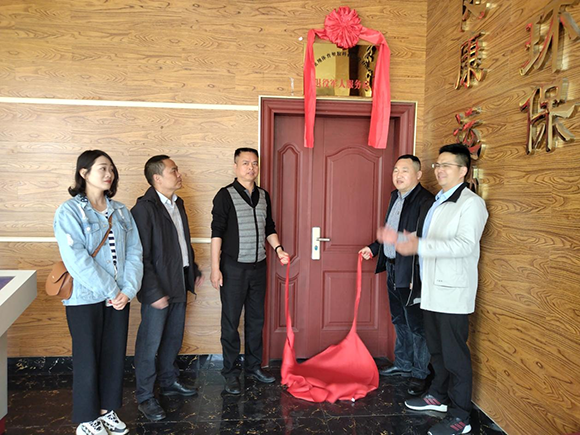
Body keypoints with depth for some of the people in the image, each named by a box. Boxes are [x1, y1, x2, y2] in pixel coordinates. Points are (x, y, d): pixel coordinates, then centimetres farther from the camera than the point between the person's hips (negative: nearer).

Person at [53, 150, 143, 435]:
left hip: (118, 297, 5)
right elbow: (76, 260, -18)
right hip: (85, 299, -4)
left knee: (115, 356, 13)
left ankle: (107, 410, 33)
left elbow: (134, 253, 2)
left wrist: (128, 290, -10)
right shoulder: (69, 212, -9)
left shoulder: (121, 212, 6)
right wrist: (110, 291, -17)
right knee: (88, 359, 9)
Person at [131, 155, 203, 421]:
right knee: (150, 344, 6)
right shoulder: (144, 208, -18)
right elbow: (141, 256, -20)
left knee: (173, 339, 20)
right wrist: (154, 293, -21)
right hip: (158, 289, -8)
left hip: (179, 285, 8)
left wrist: (194, 271, 19)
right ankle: (144, 397, 22)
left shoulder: (177, 203, 9)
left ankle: (169, 382, 38)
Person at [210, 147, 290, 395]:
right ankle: (230, 373, 18)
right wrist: (215, 268, -14)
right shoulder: (226, 195, -8)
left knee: (256, 319, 14)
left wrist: (278, 248, 3)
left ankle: (253, 367, 29)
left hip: (258, 266, 6)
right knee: (231, 321, 4)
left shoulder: (263, 195, 9)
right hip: (234, 268, -5)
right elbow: (217, 233, -10)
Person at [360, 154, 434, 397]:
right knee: (400, 322, 21)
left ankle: (420, 375, 22)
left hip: (412, 274, -9)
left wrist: (419, 278, -24)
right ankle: (403, 365, 38)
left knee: (417, 326, 5)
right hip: (392, 270, 9)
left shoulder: (426, 201, -19)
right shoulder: (395, 196, 10)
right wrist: (374, 248, 20)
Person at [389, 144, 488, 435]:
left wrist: (420, 246, -33)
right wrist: (407, 241, 9)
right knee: (436, 349, 20)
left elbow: (465, 244, -25)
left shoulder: (471, 203, -12)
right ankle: (438, 396, 37)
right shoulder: (437, 202, 15)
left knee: (455, 355, 0)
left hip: (453, 292, -8)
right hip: (432, 289, 8)